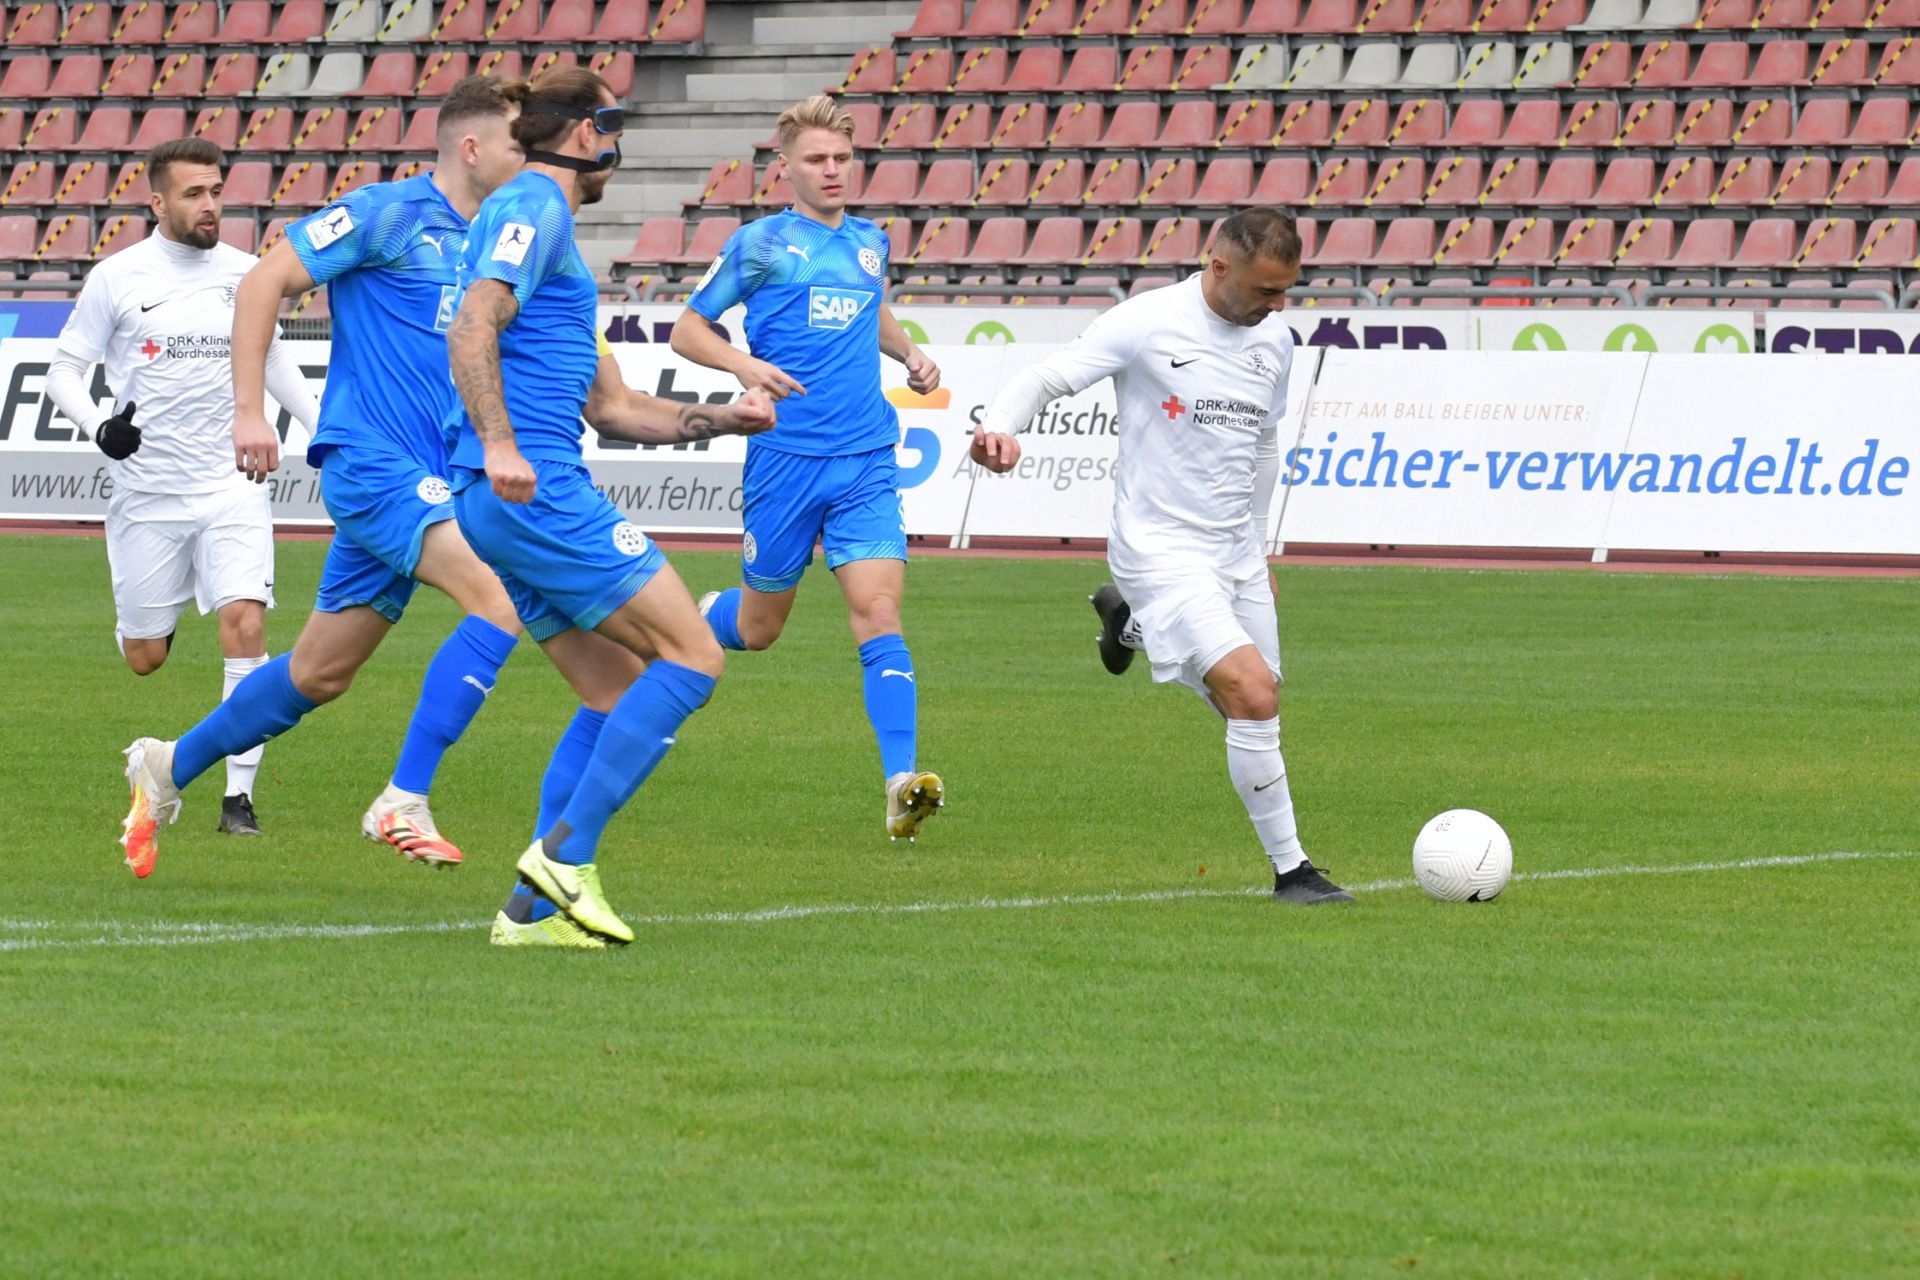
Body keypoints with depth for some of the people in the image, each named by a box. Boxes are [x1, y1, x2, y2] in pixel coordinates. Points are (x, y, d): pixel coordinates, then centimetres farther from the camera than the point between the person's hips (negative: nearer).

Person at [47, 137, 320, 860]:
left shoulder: (242, 273, 4)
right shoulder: (117, 279, -5)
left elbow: (272, 360, 20)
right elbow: (64, 370, 0)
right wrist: (99, 427, -19)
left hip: (230, 487, 2)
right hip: (146, 493, -2)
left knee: (245, 624, -16)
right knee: (145, 658, 4)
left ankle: (239, 794, -12)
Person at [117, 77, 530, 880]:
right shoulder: (390, 215, -8)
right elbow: (266, 281, -9)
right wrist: (248, 411, -15)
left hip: (424, 479, 8)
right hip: (372, 460, -8)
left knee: (317, 676, 14)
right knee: (501, 600, -25)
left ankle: (169, 768, 33)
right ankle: (403, 803, -22)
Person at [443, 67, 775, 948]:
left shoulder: (546, 225, 27)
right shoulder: (531, 211, -5)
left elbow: (612, 407, 31)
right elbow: (473, 325, -22)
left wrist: (724, 419, 26)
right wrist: (498, 443, -33)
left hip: (500, 503, 10)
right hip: (536, 490, -10)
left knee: (618, 690, 12)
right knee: (692, 656, -8)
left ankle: (534, 906, 6)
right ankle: (566, 856, -13)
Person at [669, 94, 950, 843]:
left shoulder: (870, 242, 12)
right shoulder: (760, 245, -2)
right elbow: (687, 330, 2)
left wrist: (910, 353, 13)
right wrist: (743, 364, -17)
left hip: (865, 464, 3)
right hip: (783, 462, -2)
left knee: (878, 612, -14)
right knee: (758, 627, 9)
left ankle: (901, 783, -21)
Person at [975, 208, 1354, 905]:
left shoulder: (1274, 341, 7)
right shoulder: (1148, 323, -13)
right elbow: (1047, 377, -14)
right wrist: (999, 425, -34)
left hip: (1236, 553, 7)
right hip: (1161, 551, -7)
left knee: (1250, 704, 14)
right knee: (1254, 696, -21)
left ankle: (1130, 623, 40)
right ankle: (1290, 869, -9)